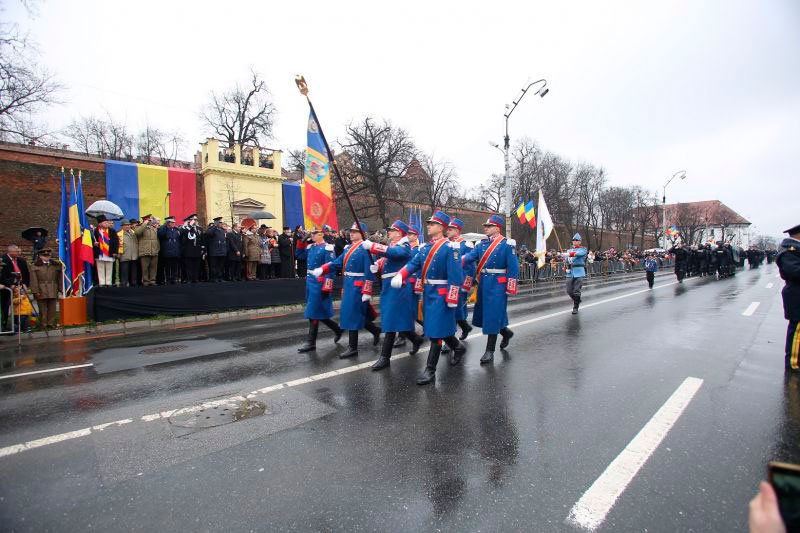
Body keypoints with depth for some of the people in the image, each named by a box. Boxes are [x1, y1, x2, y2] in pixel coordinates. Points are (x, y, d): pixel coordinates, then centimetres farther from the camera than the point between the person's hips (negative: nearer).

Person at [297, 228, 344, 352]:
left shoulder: (327, 248, -13)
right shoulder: (311, 247, 11)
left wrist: (327, 287, -21)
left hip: (319, 284, -8)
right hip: (310, 282, 9)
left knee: (313, 313, -4)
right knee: (318, 312, 14)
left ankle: (311, 342, 6)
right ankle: (337, 329, 30)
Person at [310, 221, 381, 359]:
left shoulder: (365, 248, -13)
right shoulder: (349, 247, 14)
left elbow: (369, 272, -17)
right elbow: (337, 263, 13)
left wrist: (367, 292, -20)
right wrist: (321, 270, -1)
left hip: (358, 286, -8)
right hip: (348, 285, 9)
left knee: (352, 315, -3)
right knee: (358, 314, 16)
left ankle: (353, 348, 9)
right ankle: (376, 331, 37)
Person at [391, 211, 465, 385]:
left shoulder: (450, 247, -12)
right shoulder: (426, 247, 11)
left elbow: (455, 275, -17)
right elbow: (413, 263, 2)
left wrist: (452, 299, -20)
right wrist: (400, 276, -15)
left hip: (441, 294, -8)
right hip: (428, 292, 8)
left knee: (436, 330, -4)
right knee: (441, 327, 19)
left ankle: (430, 370, 3)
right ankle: (458, 347, 43)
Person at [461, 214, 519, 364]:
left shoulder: (507, 244, -8)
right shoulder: (482, 244, 10)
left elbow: (513, 268, -11)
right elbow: (470, 256, -2)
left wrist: (510, 289, -13)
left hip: (497, 285, -7)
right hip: (483, 284, 7)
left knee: (493, 315, -3)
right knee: (484, 314, 16)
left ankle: (490, 351, 8)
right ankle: (506, 332, 41)